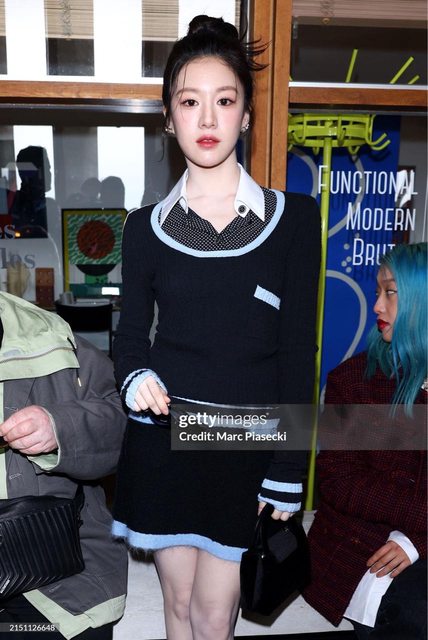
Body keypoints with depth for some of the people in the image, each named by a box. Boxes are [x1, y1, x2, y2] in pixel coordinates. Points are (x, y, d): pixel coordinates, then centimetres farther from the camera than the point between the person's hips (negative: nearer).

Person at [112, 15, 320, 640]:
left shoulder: (293, 217, -3)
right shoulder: (146, 226, 2)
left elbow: (298, 351, -3)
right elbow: (131, 333, 9)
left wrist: (287, 473, -5)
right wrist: (137, 378, -15)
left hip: (248, 444, -1)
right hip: (162, 440, 2)